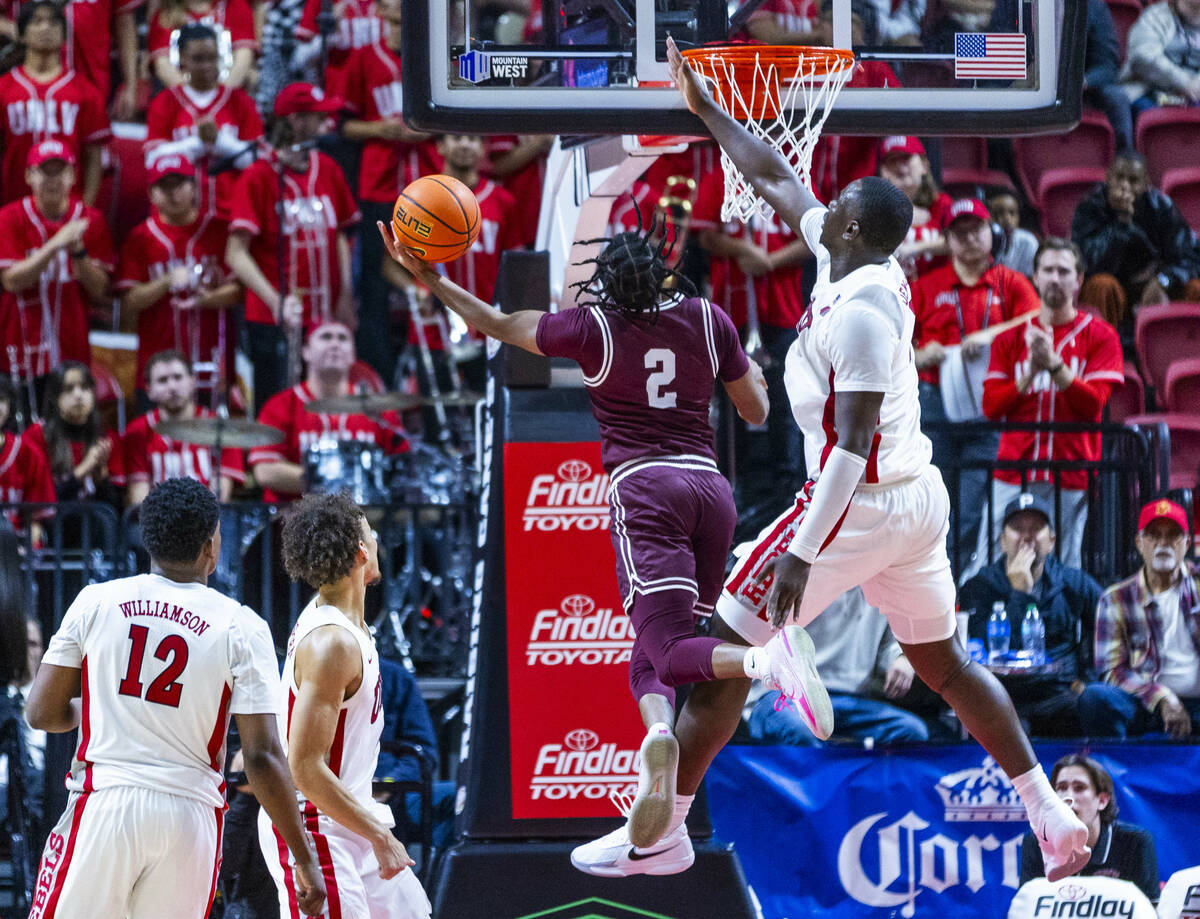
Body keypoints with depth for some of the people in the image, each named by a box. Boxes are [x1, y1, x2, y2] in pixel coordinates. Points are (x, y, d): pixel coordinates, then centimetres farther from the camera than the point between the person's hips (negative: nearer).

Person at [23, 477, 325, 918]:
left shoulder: (95, 601, 2)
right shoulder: (241, 629, -2)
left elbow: (42, 713, 5)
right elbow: (262, 758, -7)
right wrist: (305, 858, 0)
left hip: (104, 805, 0)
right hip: (189, 815, 0)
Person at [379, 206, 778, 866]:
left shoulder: (593, 327, 5)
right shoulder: (706, 318, 13)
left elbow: (496, 325, 16)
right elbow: (756, 412, 20)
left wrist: (429, 279, 25)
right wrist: (753, 372, 41)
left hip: (643, 485, -4)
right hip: (710, 488, 4)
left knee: (670, 651, -12)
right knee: (650, 659, 10)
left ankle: (767, 662, -46)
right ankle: (652, 828, -10)